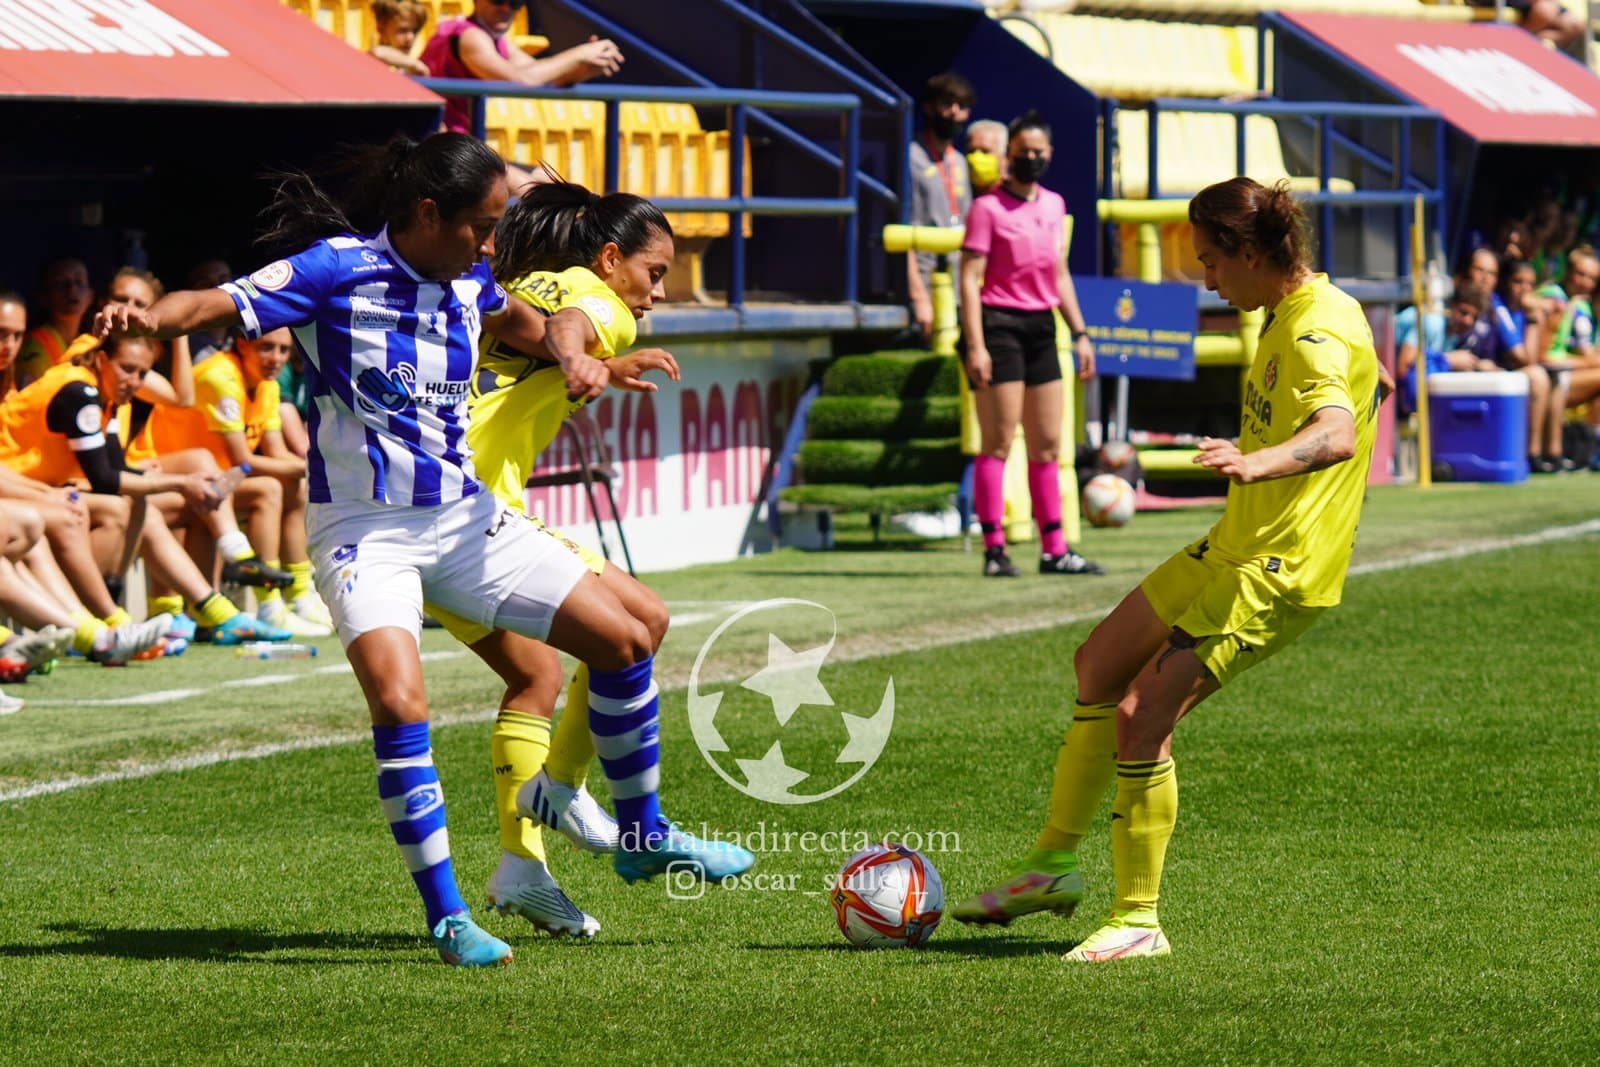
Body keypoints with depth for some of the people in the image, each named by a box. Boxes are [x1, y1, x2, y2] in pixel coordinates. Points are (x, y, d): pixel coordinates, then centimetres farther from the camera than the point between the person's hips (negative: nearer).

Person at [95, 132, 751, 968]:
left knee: (622, 640, 6)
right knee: (398, 700, -28)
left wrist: (568, 355, 2)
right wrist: (151, 317, -44)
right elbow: (224, 304, -23)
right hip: (364, 530, -7)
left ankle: (642, 836, 27)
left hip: (465, 516, 7)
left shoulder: (467, 281, 4)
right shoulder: (338, 270, -15)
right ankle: (447, 919, -17)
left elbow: (517, 322, 24)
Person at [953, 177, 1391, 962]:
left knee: (1141, 715, -16)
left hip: (1279, 572, -11)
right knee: (1099, 665, 20)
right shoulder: (1288, 314, 9)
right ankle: (1053, 864, 31)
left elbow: (1338, 434, -42)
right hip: (1235, 546, 11)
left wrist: (1259, 461, -60)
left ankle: (1138, 922, -5)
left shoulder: (1319, 331, -22)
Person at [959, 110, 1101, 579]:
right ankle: (994, 549, -4)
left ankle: (1054, 549, 11)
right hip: (999, 325, -7)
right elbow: (970, 278, -10)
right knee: (999, 442, -6)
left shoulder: (1054, 205, 14)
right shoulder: (988, 207, -7)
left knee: (1048, 444, 7)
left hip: (1041, 328, 7)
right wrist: (975, 346, -18)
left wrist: (1080, 333, 17)